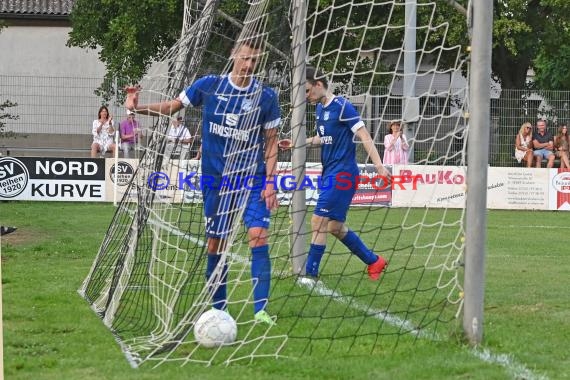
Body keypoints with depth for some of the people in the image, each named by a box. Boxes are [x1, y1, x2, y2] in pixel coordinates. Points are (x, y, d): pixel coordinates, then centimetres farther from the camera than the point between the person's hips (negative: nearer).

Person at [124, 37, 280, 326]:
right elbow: (173, 106, 6)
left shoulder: (266, 97, -4)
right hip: (216, 179, 1)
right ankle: (217, 307, 18)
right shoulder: (209, 85, -3)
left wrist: (270, 182, -6)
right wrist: (137, 108, -11)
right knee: (215, 243, 5)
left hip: (252, 177, -1)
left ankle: (261, 310, -15)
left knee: (258, 236, -15)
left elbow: (271, 142, 1)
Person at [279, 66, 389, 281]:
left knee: (319, 221, -11)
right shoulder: (320, 109, 13)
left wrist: (378, 165, -23)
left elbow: (365, 136, -15)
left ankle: (310, 273, -6)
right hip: (329, 173, 9)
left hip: (343, 173, -9)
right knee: (335, 226, 11)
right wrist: (297, 143, 21)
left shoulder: (342, 107, -13)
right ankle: (374, 262, 23)